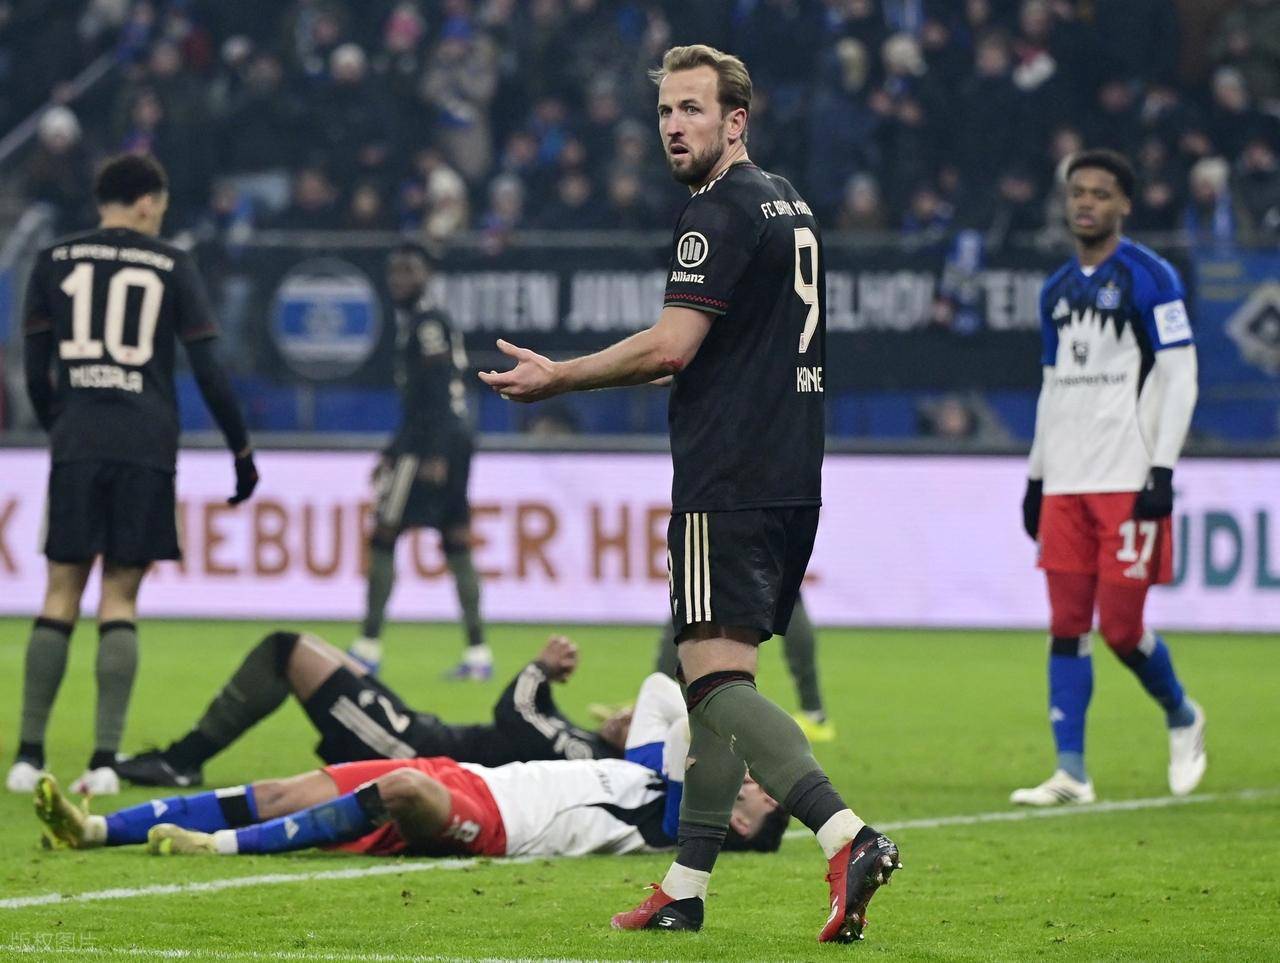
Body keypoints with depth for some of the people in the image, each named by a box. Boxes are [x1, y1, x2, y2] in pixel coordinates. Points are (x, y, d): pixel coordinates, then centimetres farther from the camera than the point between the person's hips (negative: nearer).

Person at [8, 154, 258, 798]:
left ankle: (29, 753, 1)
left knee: (61, 594, 5)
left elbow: (35, 372, 10)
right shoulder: (172, 267, 4)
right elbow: (208, 370, 1)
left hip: (76, 446, 1)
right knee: (120, 599, 2)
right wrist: (240, 448, 10)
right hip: (146, 448, -1)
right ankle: (105, 758, -5)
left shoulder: (54, 261, 8)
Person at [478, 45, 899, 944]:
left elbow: (670, 347, -18)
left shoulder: (721, 211, -11)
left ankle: (847, 835, -30)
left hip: (727, 485, -10)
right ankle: (686, 888, 15)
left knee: (718, 679, -15)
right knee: (717, 680, 13)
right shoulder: (791, 205, 19)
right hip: (792, 480, 10)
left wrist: (556, 377, -8)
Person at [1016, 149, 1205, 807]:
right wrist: (1036, 475, 17)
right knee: (1067, 624, -1)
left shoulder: (1150, 278, -4)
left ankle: (1182, 717, 21)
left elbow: (1180, 378, -7)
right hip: (1066, 481, 6)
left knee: (1121, 626, -7)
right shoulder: (1057, 290, 16)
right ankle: (1071, 772, -1)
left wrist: (1161, 470, -14)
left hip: (1128, 479, -6)